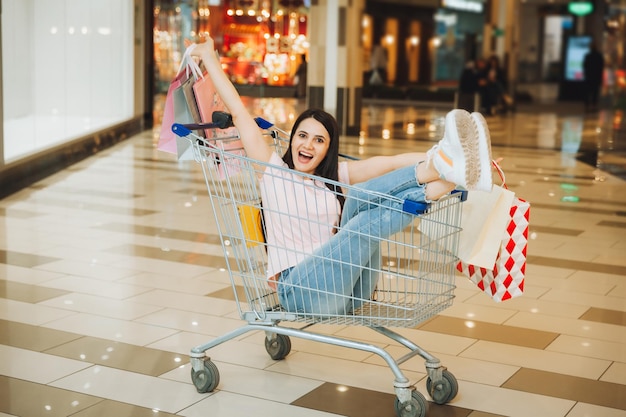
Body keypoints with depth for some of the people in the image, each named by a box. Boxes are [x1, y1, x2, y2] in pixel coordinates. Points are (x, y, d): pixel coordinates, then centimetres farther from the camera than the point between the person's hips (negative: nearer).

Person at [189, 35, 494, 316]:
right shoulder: (273, 170, 10)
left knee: (361, 198, -20)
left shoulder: (335, 177, 18)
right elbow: (238, 111, 6)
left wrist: (432, 159, -11)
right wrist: (209, 57, 7)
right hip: (298, 289, -3)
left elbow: (385, 163, 2)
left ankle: (447, 173, -40)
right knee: (368, 220, -26)